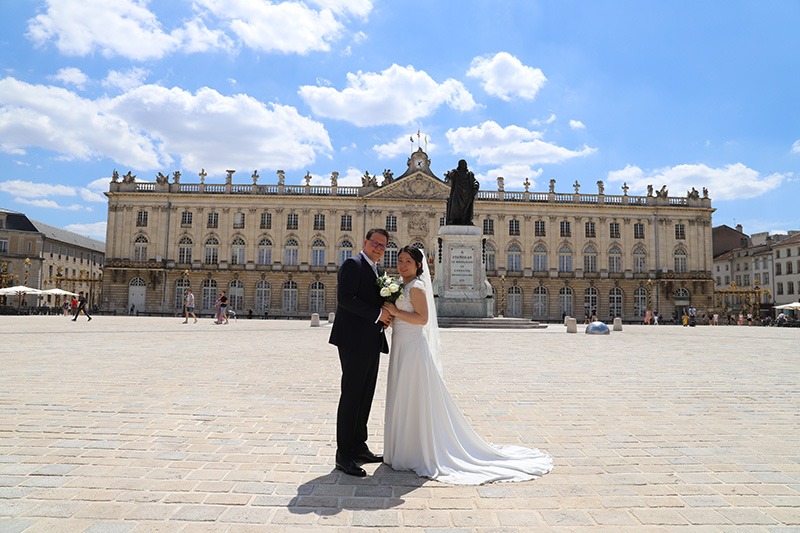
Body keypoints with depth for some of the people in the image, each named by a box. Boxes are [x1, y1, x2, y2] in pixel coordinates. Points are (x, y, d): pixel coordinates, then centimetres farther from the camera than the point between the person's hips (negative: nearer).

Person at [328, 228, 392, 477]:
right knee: (351, 395, -5)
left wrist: (386, 316, 5)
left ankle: (359, 446, 25)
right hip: (354, 341, -9)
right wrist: (378, 313, -19)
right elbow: (345, 298, -19)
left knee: (365, 396, 14)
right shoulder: (352, 264, -8)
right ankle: (343, 455, 3)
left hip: (371, 343, 9)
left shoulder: (376, 271, 20)